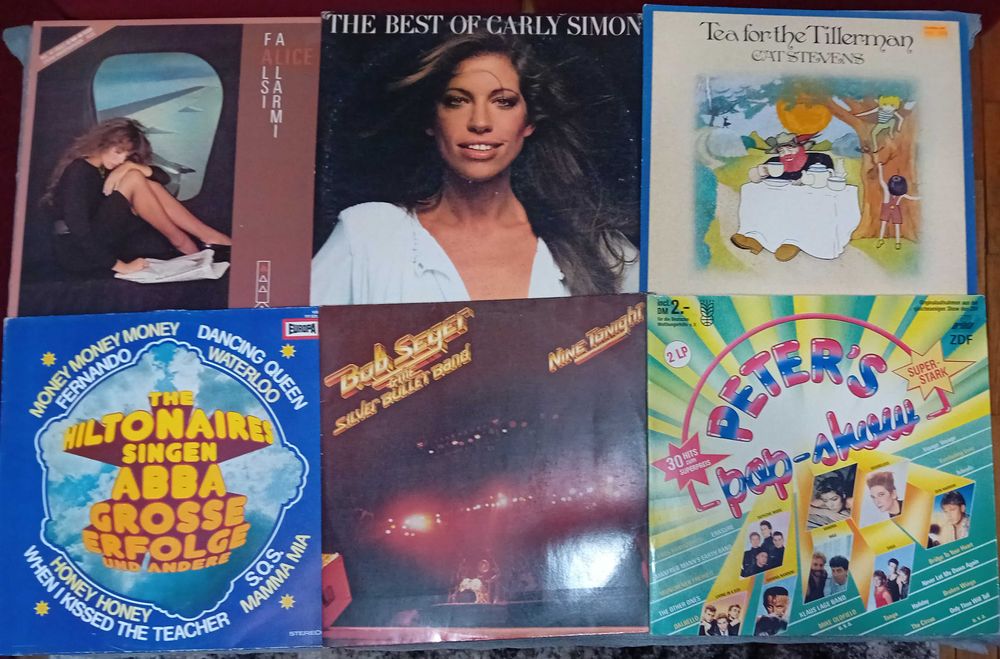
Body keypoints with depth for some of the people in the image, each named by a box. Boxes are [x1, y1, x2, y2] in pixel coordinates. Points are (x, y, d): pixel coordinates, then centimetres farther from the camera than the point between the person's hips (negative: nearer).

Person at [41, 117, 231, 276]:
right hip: (78, 252, -8)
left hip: (99, 246, 8)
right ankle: (179, 240, -9)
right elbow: (78, 227, -25)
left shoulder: (106, 169, 12)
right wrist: (120, 266, -28)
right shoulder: (78, 172, -14)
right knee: (134, 180, -19)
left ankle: (209, 237, -9)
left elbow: (163, 177, 8)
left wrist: (132, 166, -12)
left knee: (151, 186, -5)